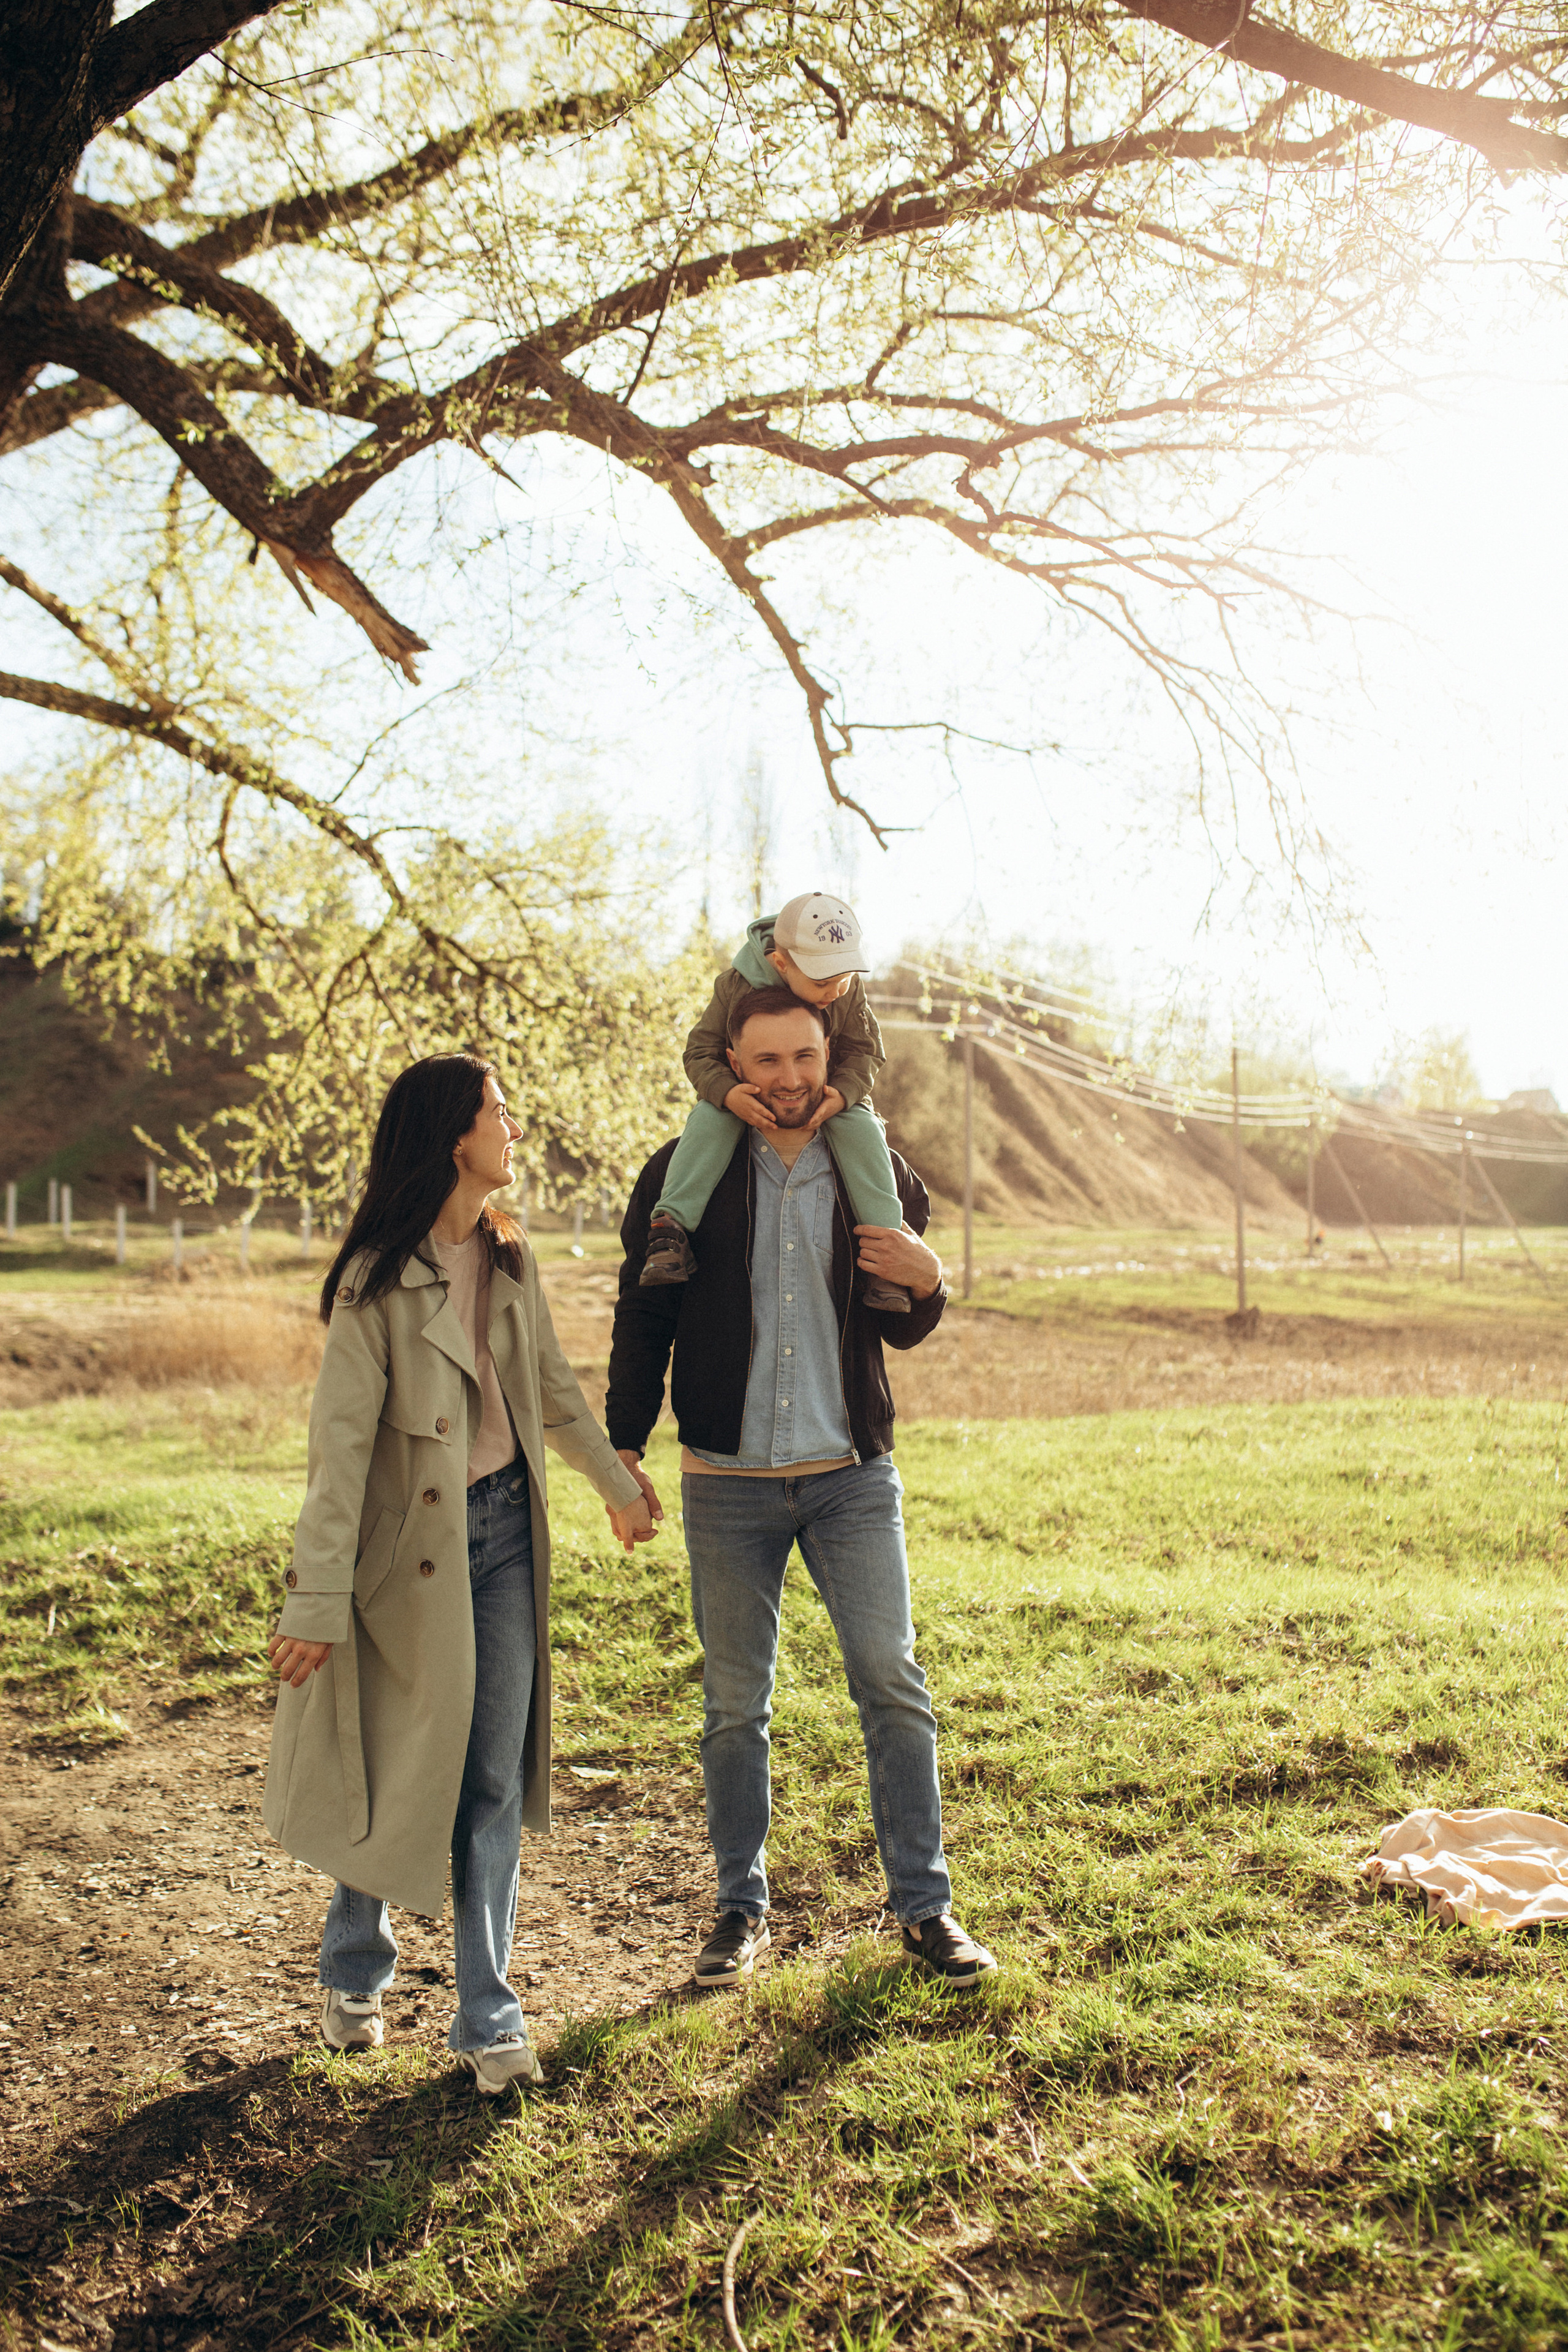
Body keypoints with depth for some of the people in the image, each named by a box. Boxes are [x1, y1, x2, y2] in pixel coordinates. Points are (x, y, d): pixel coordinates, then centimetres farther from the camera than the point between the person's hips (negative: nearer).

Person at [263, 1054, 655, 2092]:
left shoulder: (508, 1257, 4)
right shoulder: (380, 1277, -15)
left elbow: (552, 1385, 17)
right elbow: (341, 1439, -16)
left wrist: (618, 1482, 26)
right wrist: (318, 1598, -16)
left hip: (505, 1530, 5)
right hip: (415, 1544, -5)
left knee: (496, 1781, 7)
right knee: (402, 1776, 10)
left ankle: (487, 2015, 19)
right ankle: (354, 1973, 37)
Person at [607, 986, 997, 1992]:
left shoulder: (879, 1180, 3)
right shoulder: (684, 1176, -1)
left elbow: (903, 1329, 12)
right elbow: (644, 1320, 3)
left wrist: (929, 1283, -11)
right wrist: (623, 1452, -1)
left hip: (852, 1475, 1)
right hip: (728, 1484, 0)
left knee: (893, 1682, 1)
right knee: (735, 1707, 9)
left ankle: (925, 1905, 16)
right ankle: (743, 1910, 24)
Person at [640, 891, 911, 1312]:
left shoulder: (850, 991, -12)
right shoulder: (736, 987, -18)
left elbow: (865, 1051, -7)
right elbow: (700, 1052, -15)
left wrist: (842, 1093, -31)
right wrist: (726, 1092, -37)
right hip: (750, 1100, -1)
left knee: (862, 1129, -30)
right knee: (709, 1119, -33)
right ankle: (670, 1227, -36)